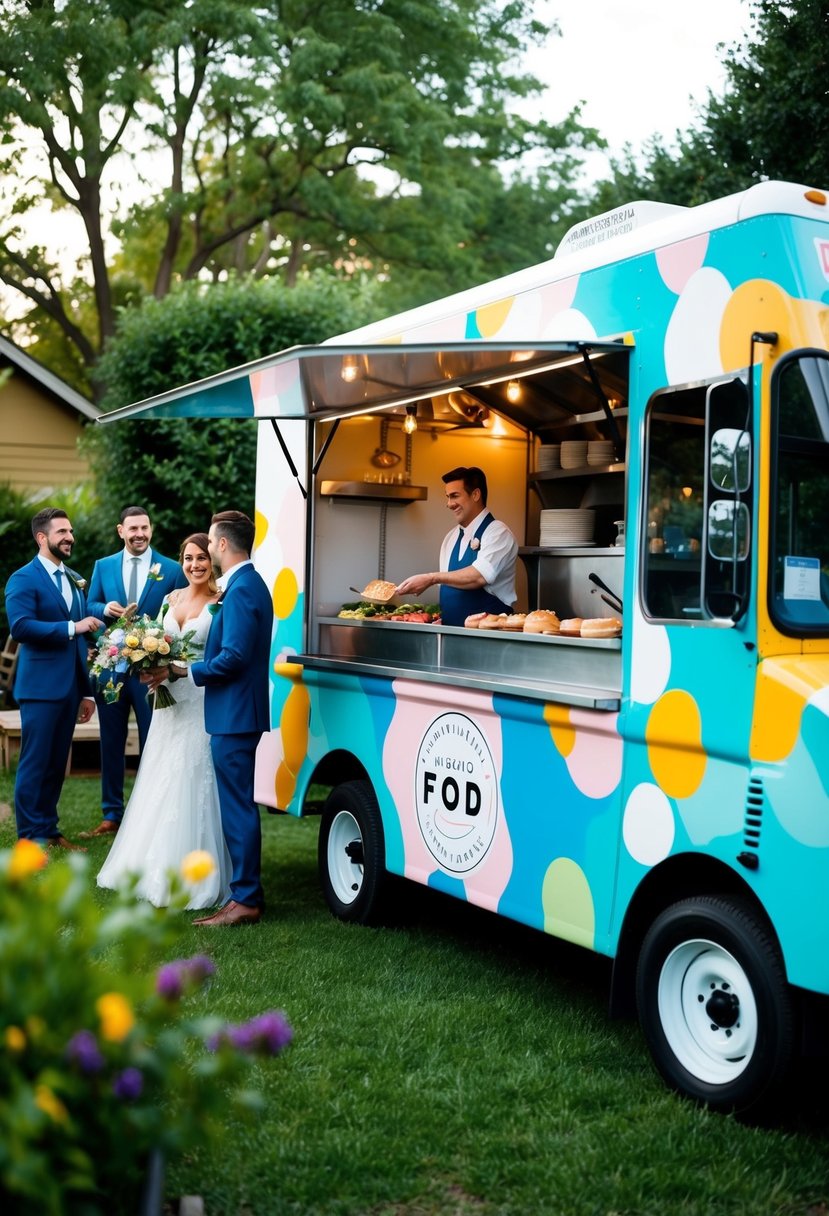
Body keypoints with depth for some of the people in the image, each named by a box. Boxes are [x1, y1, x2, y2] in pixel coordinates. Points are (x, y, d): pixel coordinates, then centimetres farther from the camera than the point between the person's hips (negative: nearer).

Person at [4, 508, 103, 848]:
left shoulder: (75, 580, 17)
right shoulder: (23, 579, -6)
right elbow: (20, 627, -21)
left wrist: (87, 690, 15)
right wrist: (71, 627, -21)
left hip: (70, 688, 7)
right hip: (40, 687, -7)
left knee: (57, 763, 11)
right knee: (35, 763, -1)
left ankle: (49, 829, 20)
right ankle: (30, 836, 6)